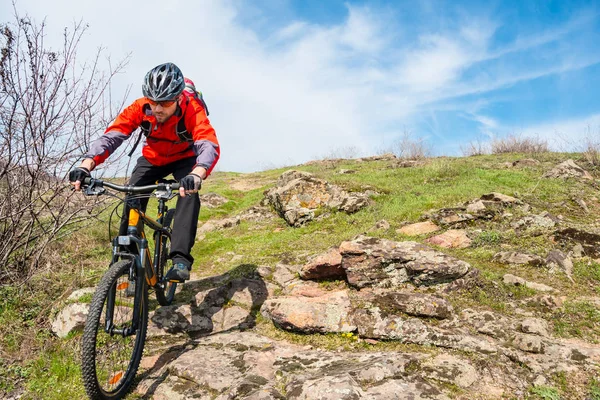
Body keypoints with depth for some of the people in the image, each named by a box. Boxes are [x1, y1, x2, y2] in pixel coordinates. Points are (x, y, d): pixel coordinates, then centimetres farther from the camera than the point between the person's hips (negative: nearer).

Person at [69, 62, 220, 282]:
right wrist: (85, 166, -51)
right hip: (152, 158, 3)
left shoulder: (192, 109, -36)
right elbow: (110, 137, -34)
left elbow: (209, 145, -51)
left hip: (184, 159, -2)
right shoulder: (140, 108, -28)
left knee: (189, 193, -30)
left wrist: (196, 175, -71)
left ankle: (180, 258, -29)